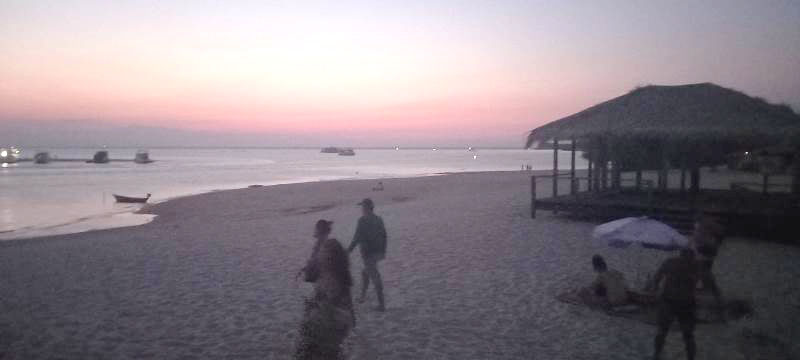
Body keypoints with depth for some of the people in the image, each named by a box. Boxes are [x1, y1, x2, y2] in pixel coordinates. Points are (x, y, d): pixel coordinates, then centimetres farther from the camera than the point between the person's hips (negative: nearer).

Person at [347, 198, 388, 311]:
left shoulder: (363, 220, -16)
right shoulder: (379, 220, 5)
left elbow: (357, 237, -19)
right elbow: (384, 236, 9)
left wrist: (349, 249, -7)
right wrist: (383, 251, 18)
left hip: (368, 253, -7)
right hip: (378, 253, 7)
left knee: (375, 277, -3)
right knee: (365, 272, 26)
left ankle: (382, 304, 1)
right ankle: (362, 295, 34)